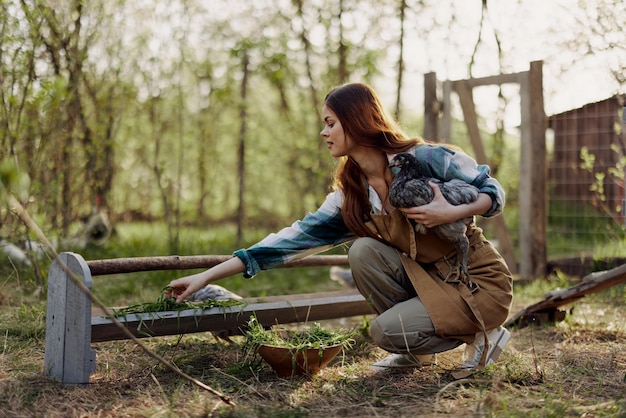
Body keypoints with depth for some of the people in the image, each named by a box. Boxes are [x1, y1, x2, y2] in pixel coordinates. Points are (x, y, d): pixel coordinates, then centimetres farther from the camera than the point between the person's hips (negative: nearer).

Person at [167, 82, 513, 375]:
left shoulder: (425, 159, -19)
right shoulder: (349, 197, -2)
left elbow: (494, 192, -10)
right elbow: (296, 237, -7)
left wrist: (451, 212, -32)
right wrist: (208, 276, -10)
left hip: (481, 281, -5)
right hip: (430, 277, 6)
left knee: (386, 331, -23)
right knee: (363, 250, -18)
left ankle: (482, 333, 2)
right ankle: (416, 352, 0)